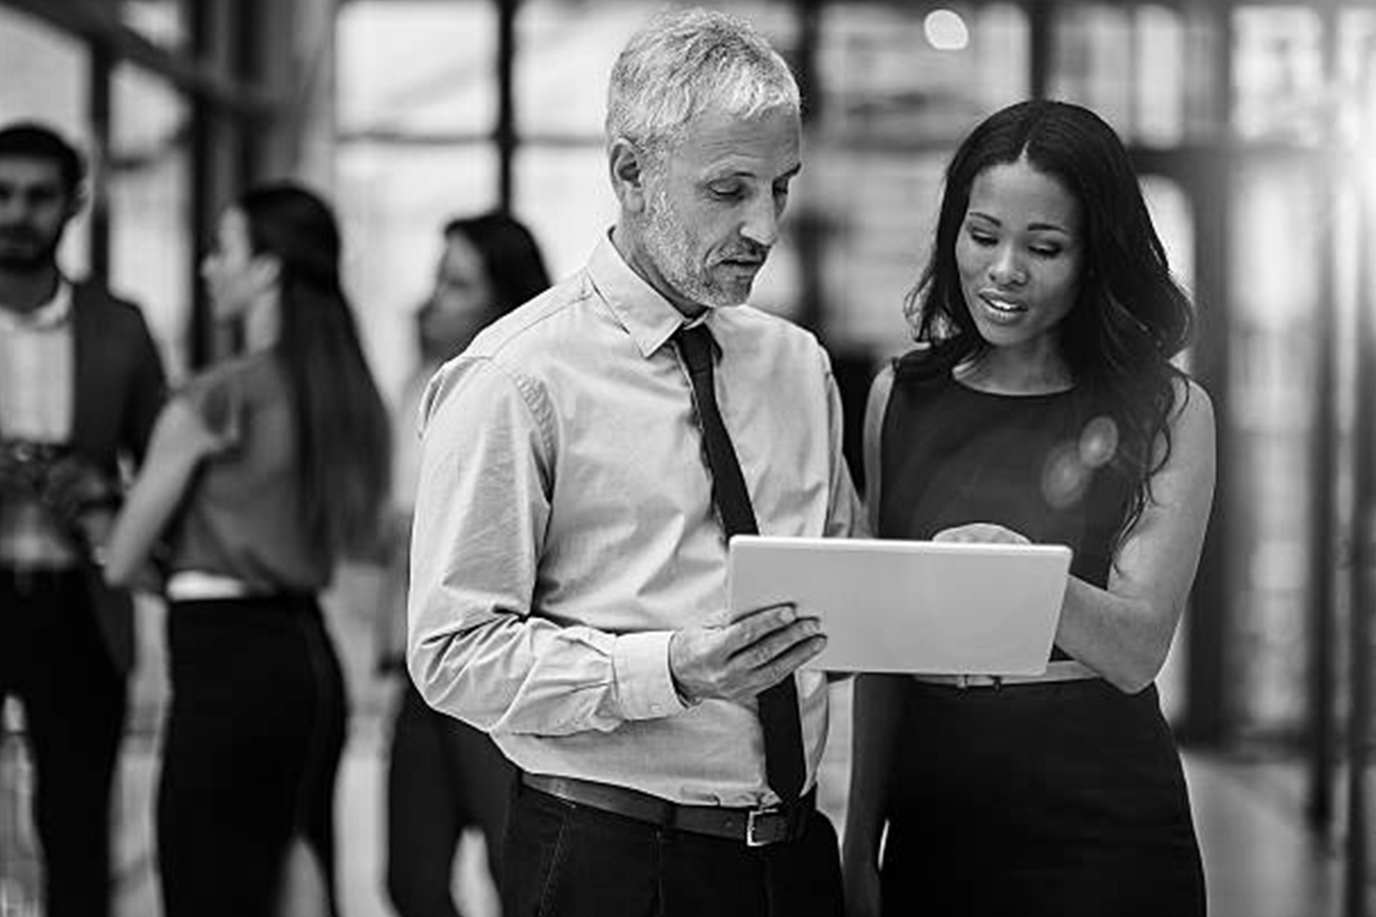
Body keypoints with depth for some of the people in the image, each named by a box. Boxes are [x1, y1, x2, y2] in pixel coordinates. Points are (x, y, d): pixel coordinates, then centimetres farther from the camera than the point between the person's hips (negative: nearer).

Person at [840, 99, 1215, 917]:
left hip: (1100, 826, -3)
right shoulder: (902, 399, 6)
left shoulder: (1167, 412, -2)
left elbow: (1137, 651, -11)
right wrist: (861, 842, 5)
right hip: (932, 812, 3)